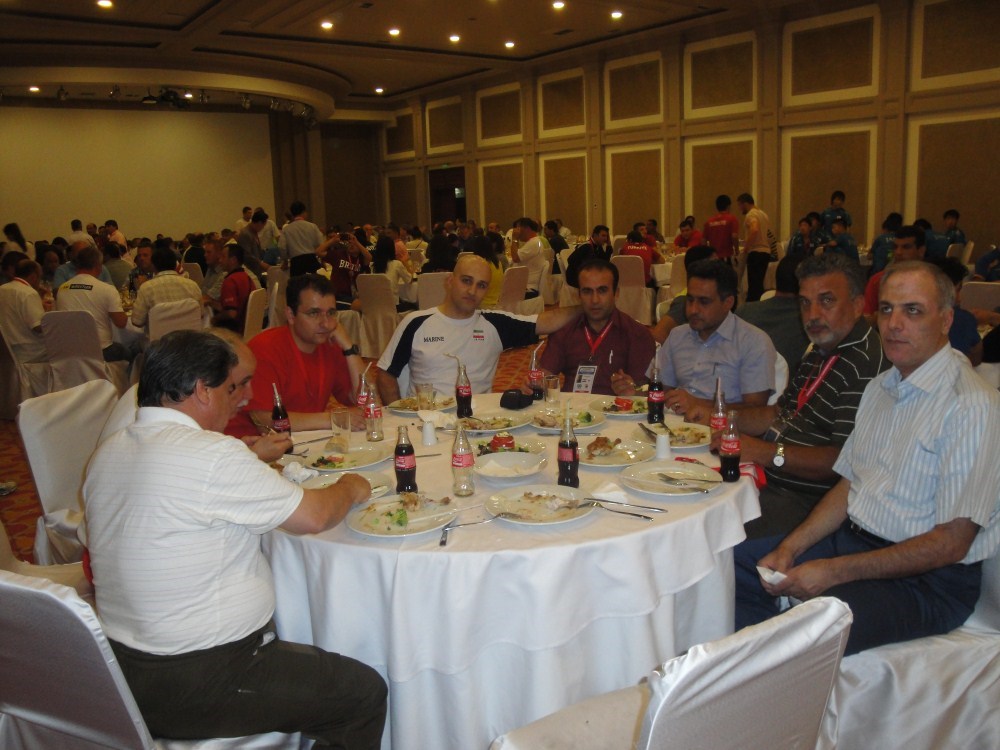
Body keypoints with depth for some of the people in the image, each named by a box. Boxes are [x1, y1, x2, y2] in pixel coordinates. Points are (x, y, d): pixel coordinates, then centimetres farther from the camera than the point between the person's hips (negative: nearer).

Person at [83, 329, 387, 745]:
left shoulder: (109, 451, 3)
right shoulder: (211, 455, -24)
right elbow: (315, 515, -17)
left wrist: (252, 460, 14)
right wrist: (351, 488, 3)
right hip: (196, 687, -9)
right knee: (365, 692, 3)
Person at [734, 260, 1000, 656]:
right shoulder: (880, 388, 12)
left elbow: (951, 543, -18)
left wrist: (835, 571, -20)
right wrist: (790, 548, -2)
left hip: (927, 579, -8)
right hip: (854, 540, 8)